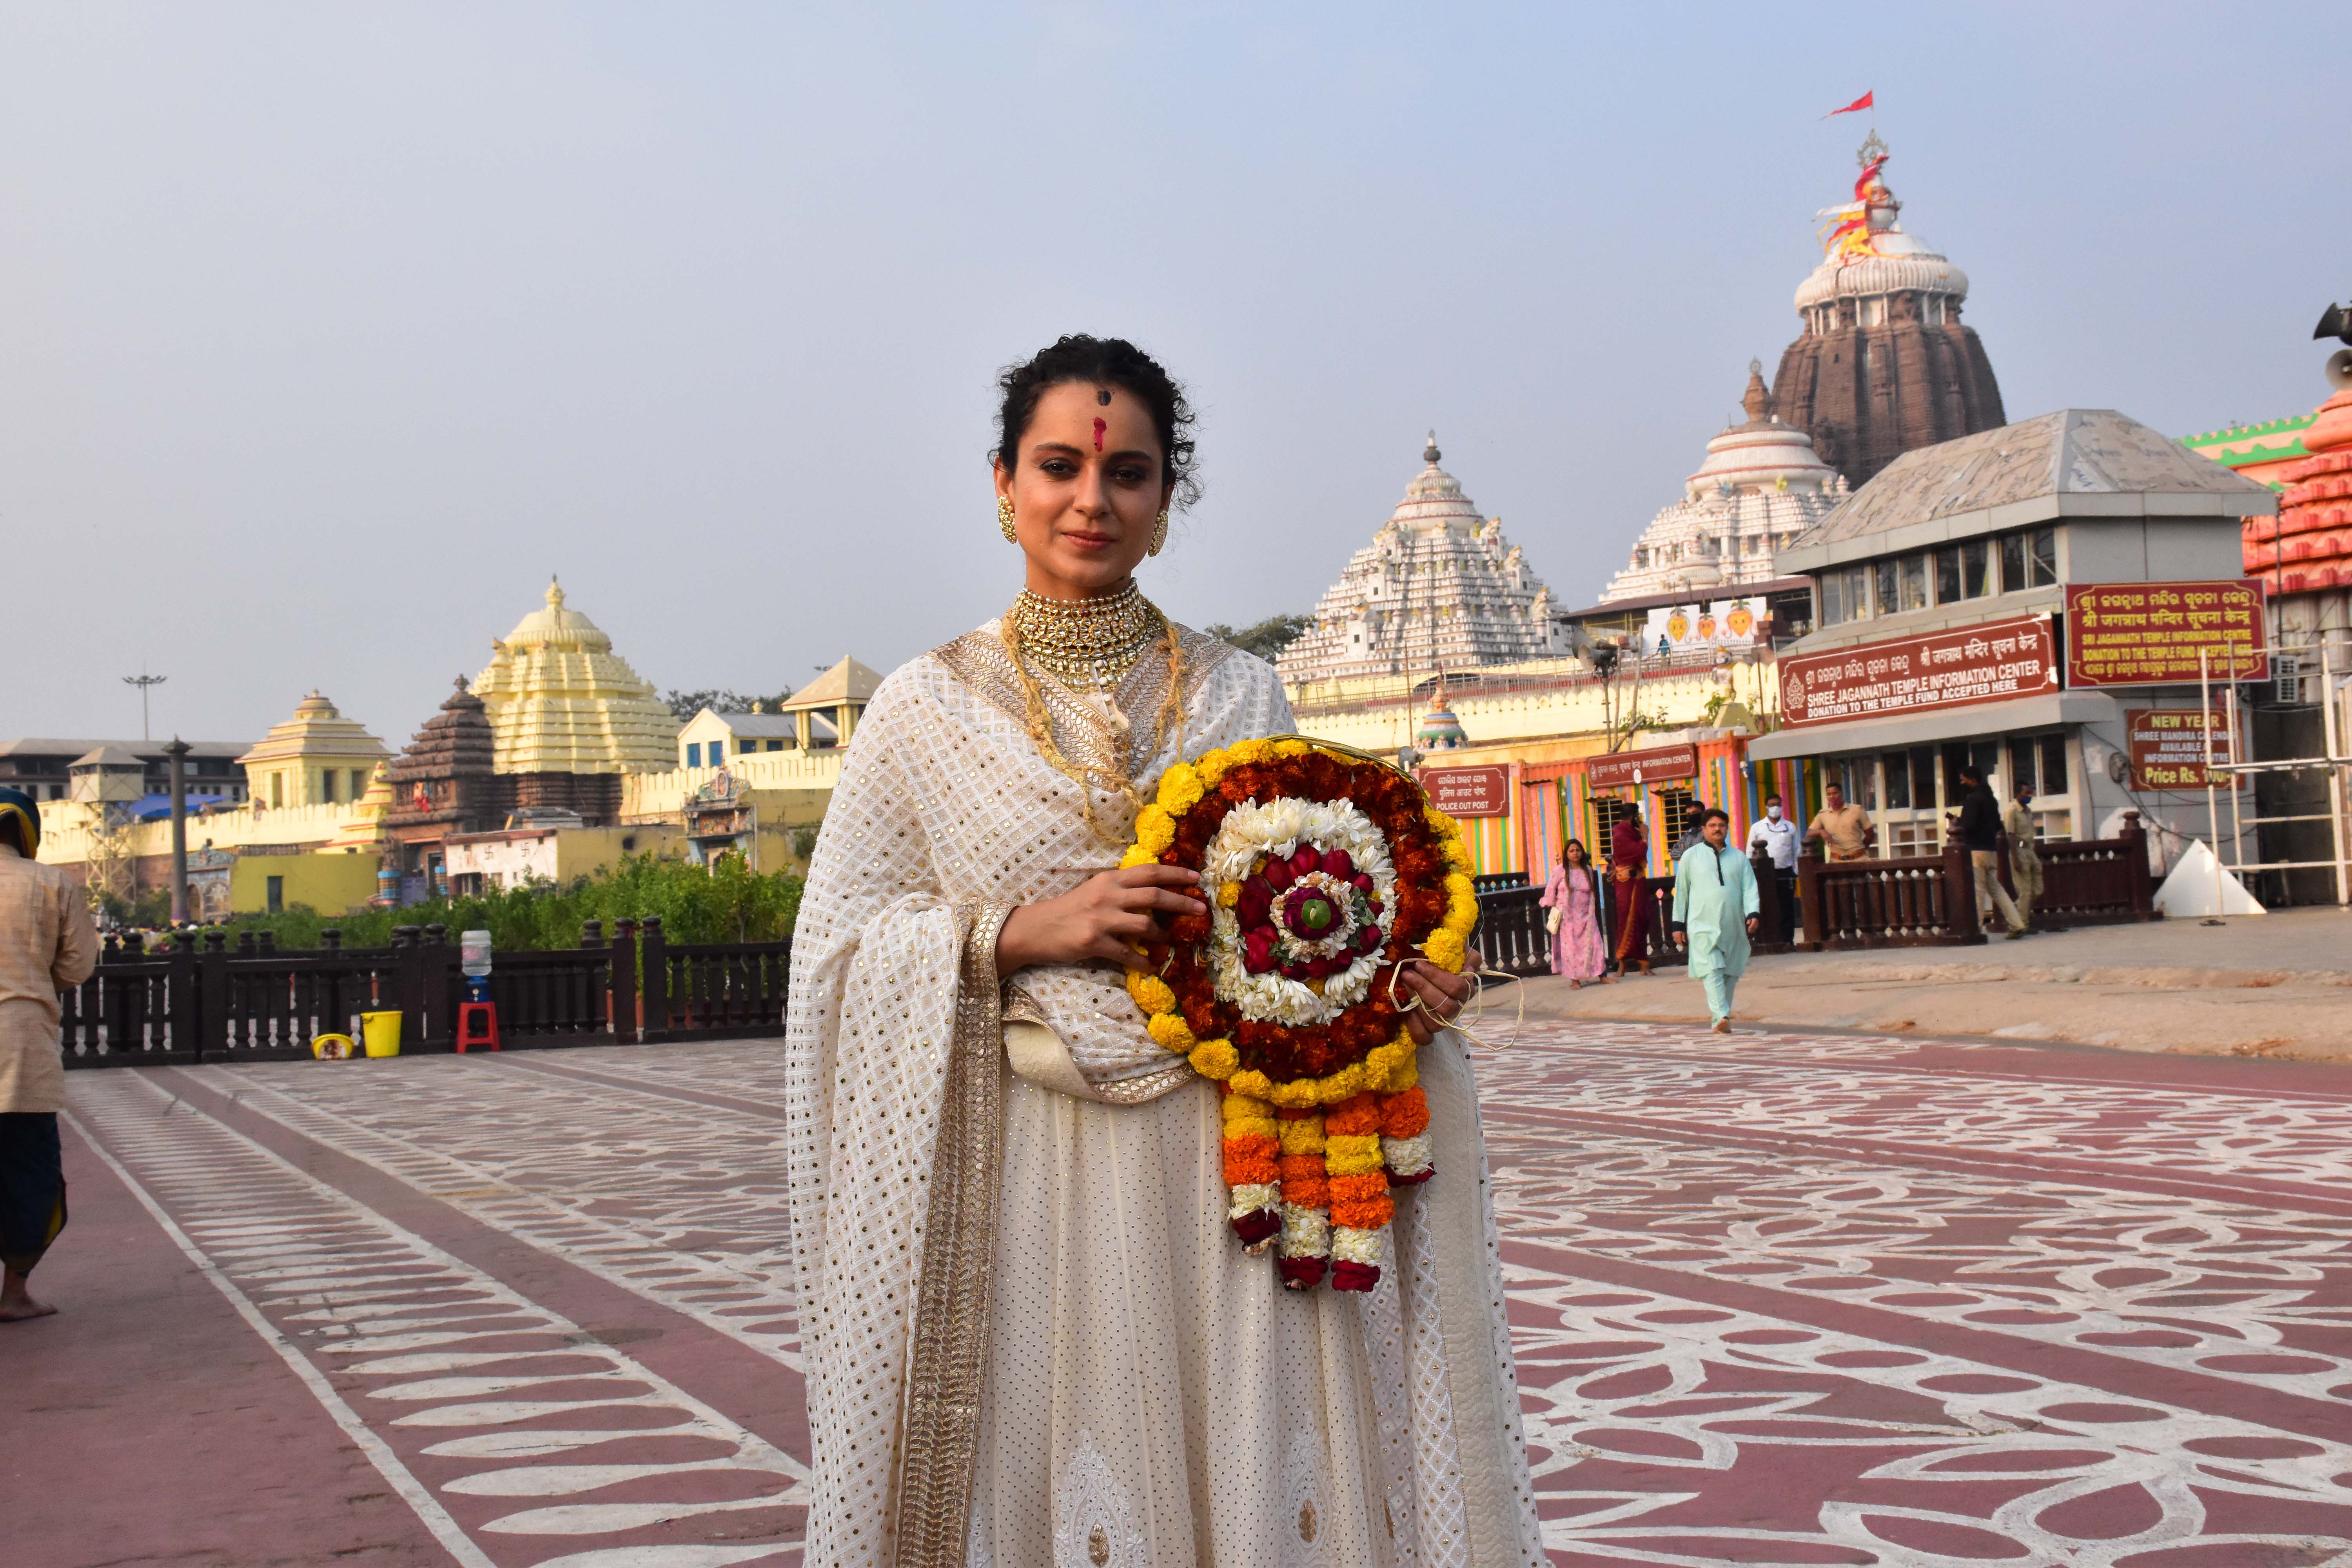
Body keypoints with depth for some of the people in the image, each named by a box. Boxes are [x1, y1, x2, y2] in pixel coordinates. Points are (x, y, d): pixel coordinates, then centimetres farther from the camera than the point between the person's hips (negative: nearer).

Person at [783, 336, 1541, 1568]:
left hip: (1236, 1155, 2)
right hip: (1037, 1173, -2)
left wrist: (1395, 984, -4)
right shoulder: (929, 705, 4)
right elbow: (838, 948, 1)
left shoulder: (1239, 693, 10)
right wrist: (1023, 932, -12)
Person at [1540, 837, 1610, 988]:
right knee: (1571, 947, -2)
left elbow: (1592, 893, 15)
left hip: (1586, 916, 3)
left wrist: (1591, 912, 10)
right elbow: (1551, 889, 4)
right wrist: (1553, 907, 3)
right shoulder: (1561, 871, -3)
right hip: (1567, 917, -3)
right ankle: (1575, 980, 3)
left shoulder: (1588, 871, 8)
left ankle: (1603, 975, -1)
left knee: (1594, 944, -4)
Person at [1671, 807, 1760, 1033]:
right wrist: (1679, 925, 8)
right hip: (1703, 926, -3)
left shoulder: (1739, 858, 13)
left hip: (1734, 927, 3)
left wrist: (1752, 914, -10)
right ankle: (1721, 1017, -27)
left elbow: (1749, 888, 7)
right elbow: (1681, 891, 10)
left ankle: (1718, 1018, 16)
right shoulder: (1691, 857, 8)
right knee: (1712, 971, -17)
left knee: (1731, 974, 6)